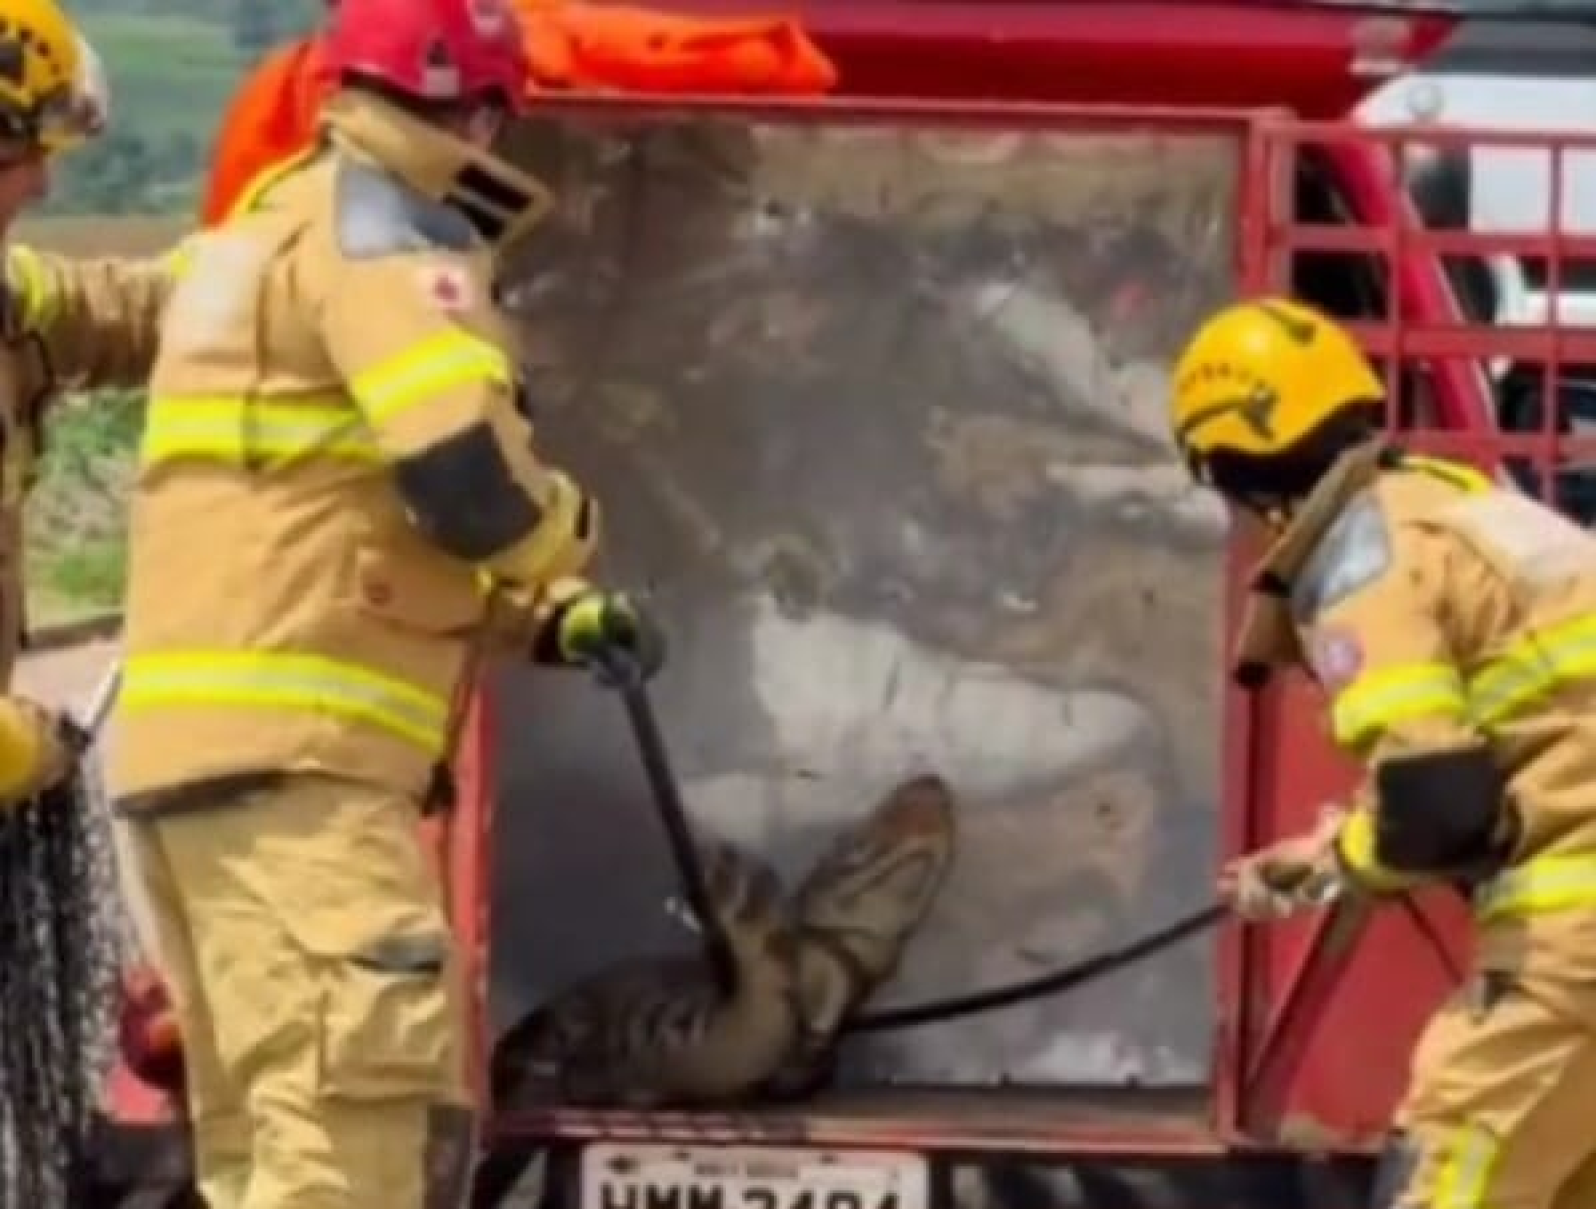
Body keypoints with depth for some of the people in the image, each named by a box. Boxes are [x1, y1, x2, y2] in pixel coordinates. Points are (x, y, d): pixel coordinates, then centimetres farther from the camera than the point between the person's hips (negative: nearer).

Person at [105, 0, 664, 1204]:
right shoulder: (378, 222, -5)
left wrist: (545, 617, 18)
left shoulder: (276, 230, 27)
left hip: (202, 744, 10)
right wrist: (565, 539, 2)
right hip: (290, 753, -10)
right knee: (353, 1109, -17)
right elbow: (466, 473, -20)